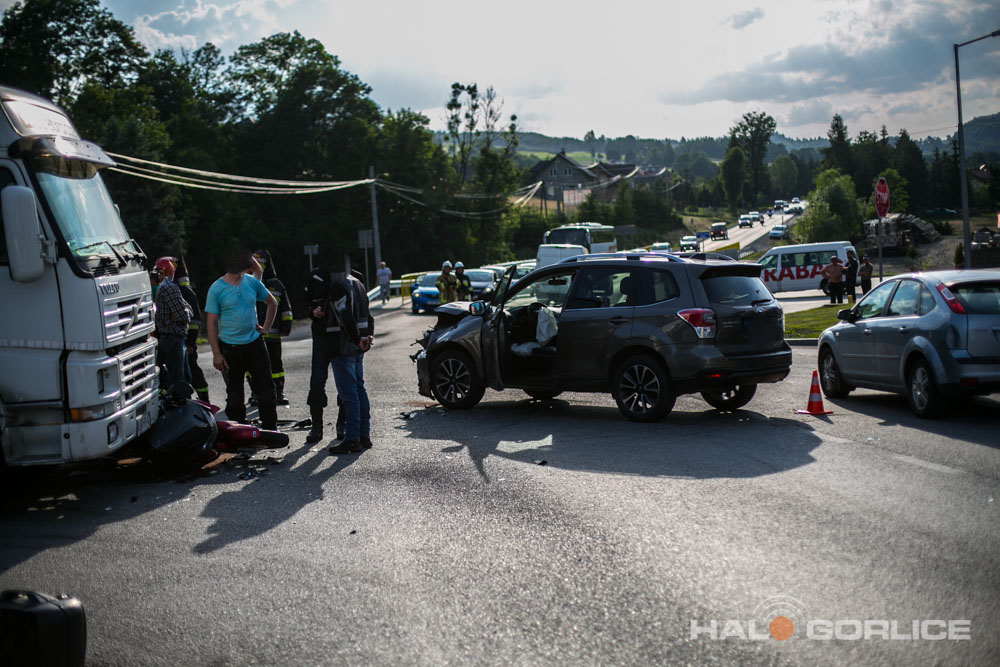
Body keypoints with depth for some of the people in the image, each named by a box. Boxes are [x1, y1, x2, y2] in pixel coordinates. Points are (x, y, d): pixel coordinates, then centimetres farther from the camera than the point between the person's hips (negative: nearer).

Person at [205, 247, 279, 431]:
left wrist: (266, 328, 9)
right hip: (230, 348, -3)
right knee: (234, 394, 6)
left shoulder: (252, 282, 3)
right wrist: (216, 353, -11)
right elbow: (211, 322, -7)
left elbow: (272, 303, 18)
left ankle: (270, 428, 13)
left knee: (265, 388, 4)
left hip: (255, 344, 3)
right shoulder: (216, 289, -7)